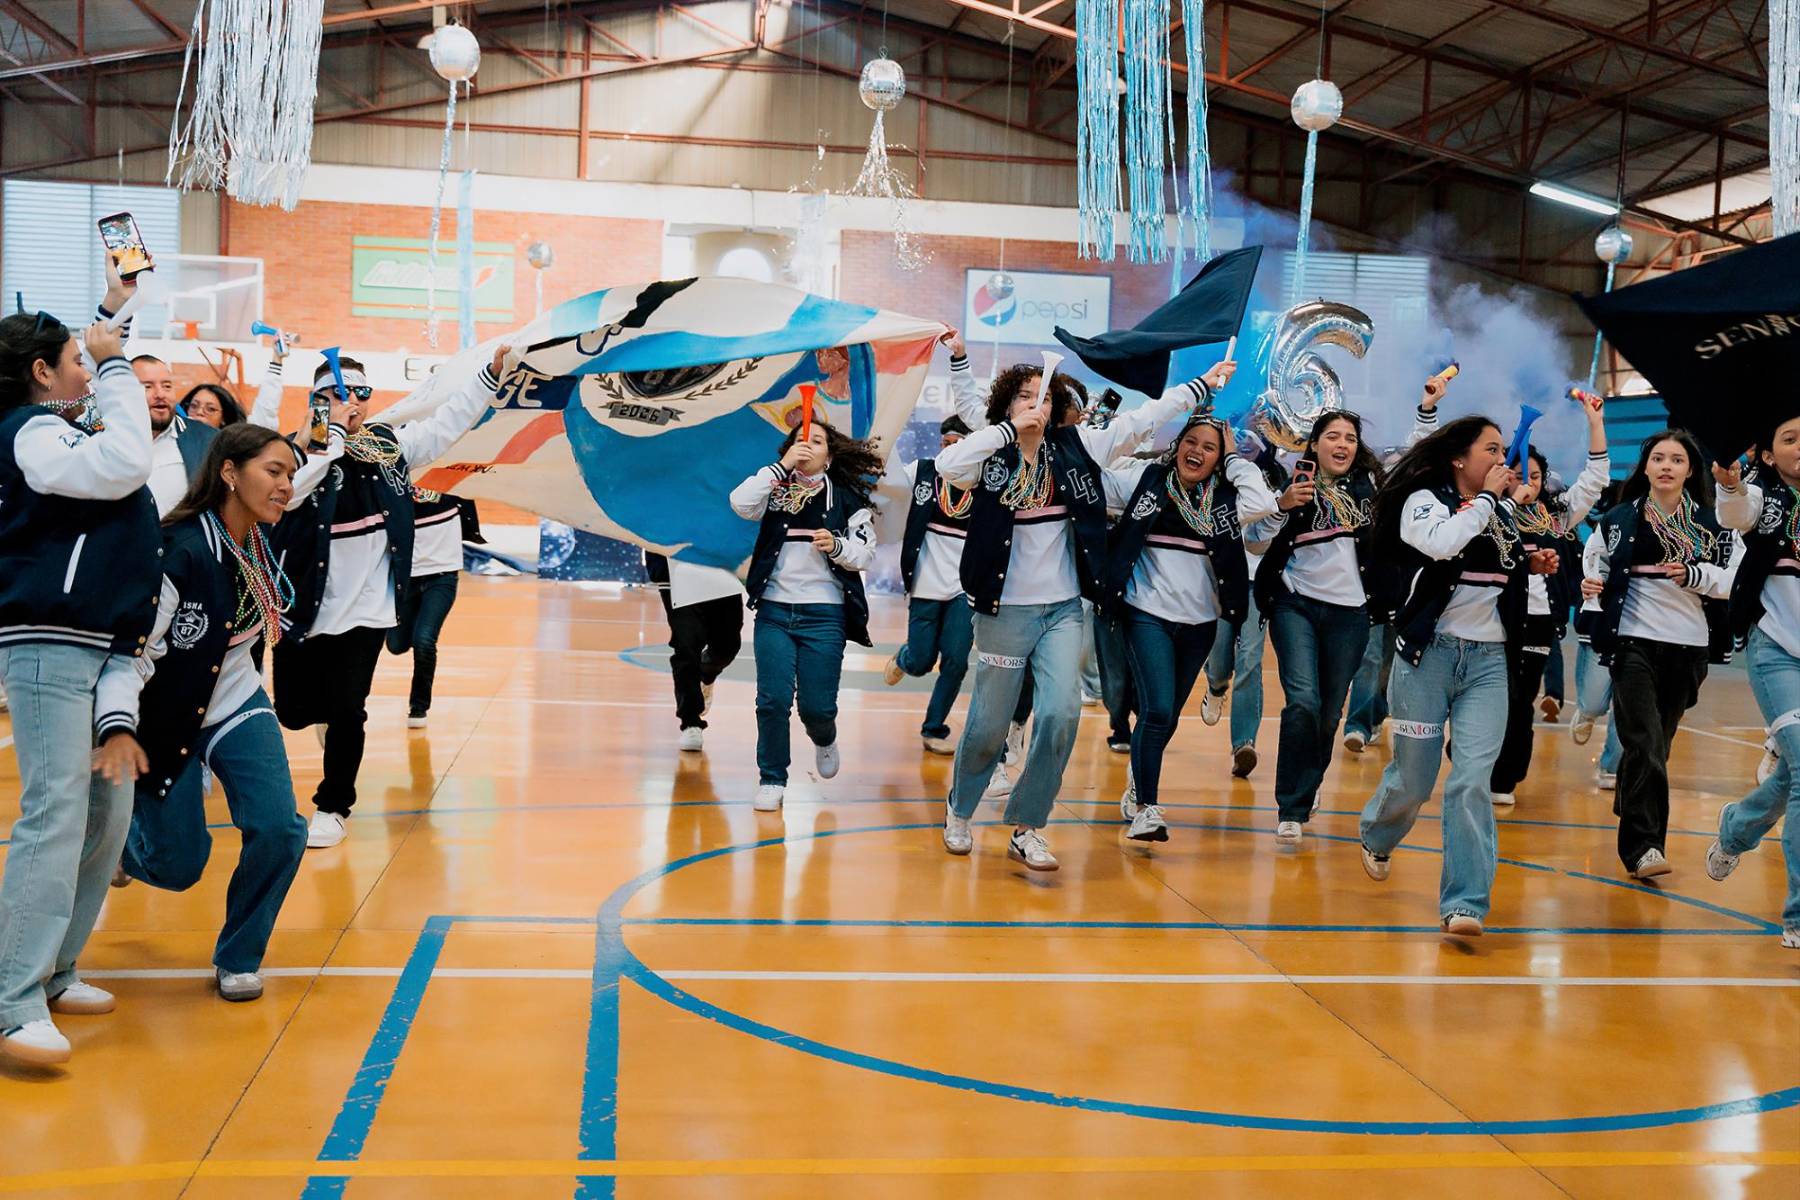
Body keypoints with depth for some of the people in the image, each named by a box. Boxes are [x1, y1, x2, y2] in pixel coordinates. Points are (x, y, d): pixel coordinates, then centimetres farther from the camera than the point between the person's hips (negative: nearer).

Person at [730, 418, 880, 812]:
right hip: (774, 611, 1)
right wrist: (782, 466, -12)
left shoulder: (847, 498, 4)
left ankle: (824, 741, 35)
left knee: (817, 706, -1)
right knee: (773, 700, -6)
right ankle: (772, 779, 12)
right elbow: (740, 503, -13)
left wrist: (836, 546, -19)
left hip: (824, 615, -1)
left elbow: (866, 554, 0)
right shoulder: (775, 490, 7)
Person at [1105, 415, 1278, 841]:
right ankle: (1145, 808, -4)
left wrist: (1234, 458, -6)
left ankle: (1138, 786, 38)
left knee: (1168, 717, 15)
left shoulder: (1224, 496, 3)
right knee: (1158, 711, -16)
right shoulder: (1145, 479, -1)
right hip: (1148, 613, -3)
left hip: (1199, 621, 3)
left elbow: (1263, 504, -15)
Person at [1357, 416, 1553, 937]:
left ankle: (1465, 903, -9)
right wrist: (1487, 498, -13)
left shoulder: (1502, 511, 13)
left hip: (1488, 660, 4)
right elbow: (1442, 543, -26)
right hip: (1429, 654, -4)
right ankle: (1376, 837, 39)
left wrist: (1529, 565, 7)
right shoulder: (1423, 500, -4)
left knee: (1472, 780, -10)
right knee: (1414, 780, 6)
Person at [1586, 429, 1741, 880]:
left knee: (1658, 744, 13)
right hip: (1634, 641, -2)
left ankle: (1630, 811, 35)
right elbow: (1595, 560, 16)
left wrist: (1694, 574, -20)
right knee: (1646, 744, -13)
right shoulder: (1619, 519, 3)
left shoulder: (1712, 523, 4)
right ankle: (1644, 846, -13)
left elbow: (1735, 579, -3)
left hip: (1689, 646, 2)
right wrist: (1593, 581, -5)